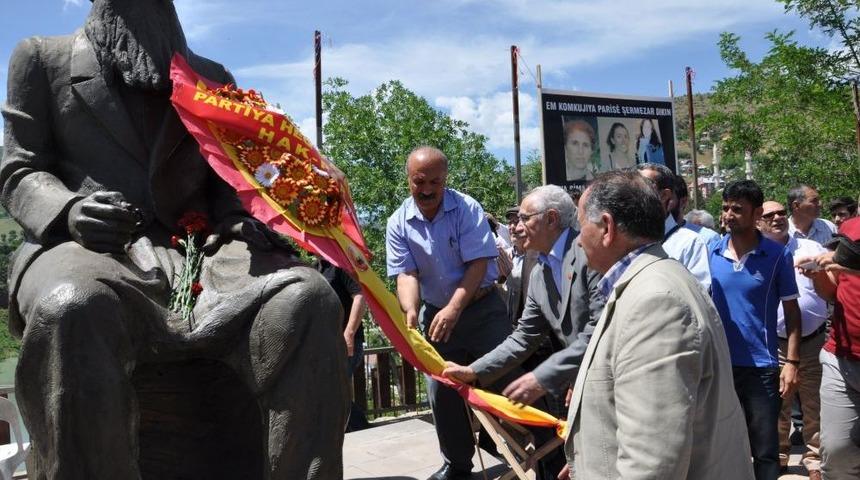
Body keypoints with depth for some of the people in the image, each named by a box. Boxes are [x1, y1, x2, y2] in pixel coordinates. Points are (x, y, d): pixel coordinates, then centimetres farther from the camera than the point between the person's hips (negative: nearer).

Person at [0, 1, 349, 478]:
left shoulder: (212, 78, 26)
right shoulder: (42, 57, 19)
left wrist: (238, 219, -4)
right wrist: (69, 209, -13)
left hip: (194, 244, 2)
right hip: (90, 244, -2)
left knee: (309, 297, -30)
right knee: (71, 310, -41)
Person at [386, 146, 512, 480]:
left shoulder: (466, 208, -12)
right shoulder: (399, 223, -4)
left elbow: (478, 264, -18)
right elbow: (406, 274, -10)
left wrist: (454, 308, -28)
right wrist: (411, 311, -29)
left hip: (482, 309, -3)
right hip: (436, 314, 3)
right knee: (441, 392, 9)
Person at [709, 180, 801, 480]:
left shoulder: (777, 255, -5)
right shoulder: (711, 253, 0)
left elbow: (791, 310, -1)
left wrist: (792, 362, -9)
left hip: (762, 366, -2)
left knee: (765, 449, 8)